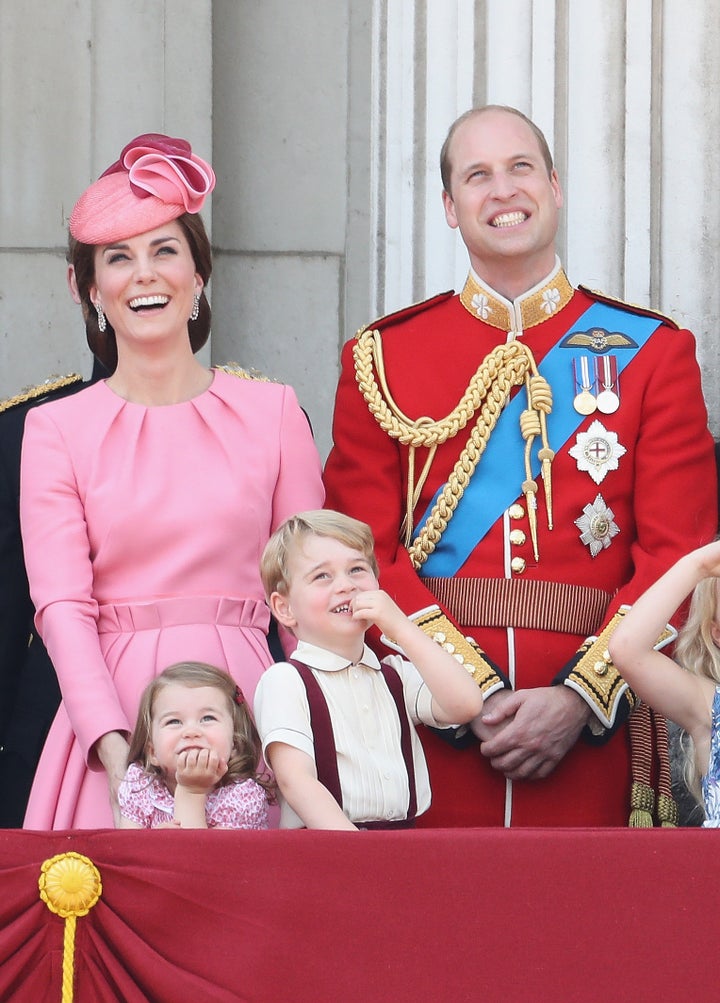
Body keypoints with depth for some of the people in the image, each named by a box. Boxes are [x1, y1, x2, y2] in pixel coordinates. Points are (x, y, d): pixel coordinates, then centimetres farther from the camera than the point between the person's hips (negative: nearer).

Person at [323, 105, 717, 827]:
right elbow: (366, 556, 1)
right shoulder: (381, 359, 7)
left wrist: (578, 698, -14)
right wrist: (475, 693, -13)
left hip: (590, 744, 0)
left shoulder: (652, 353, 6)